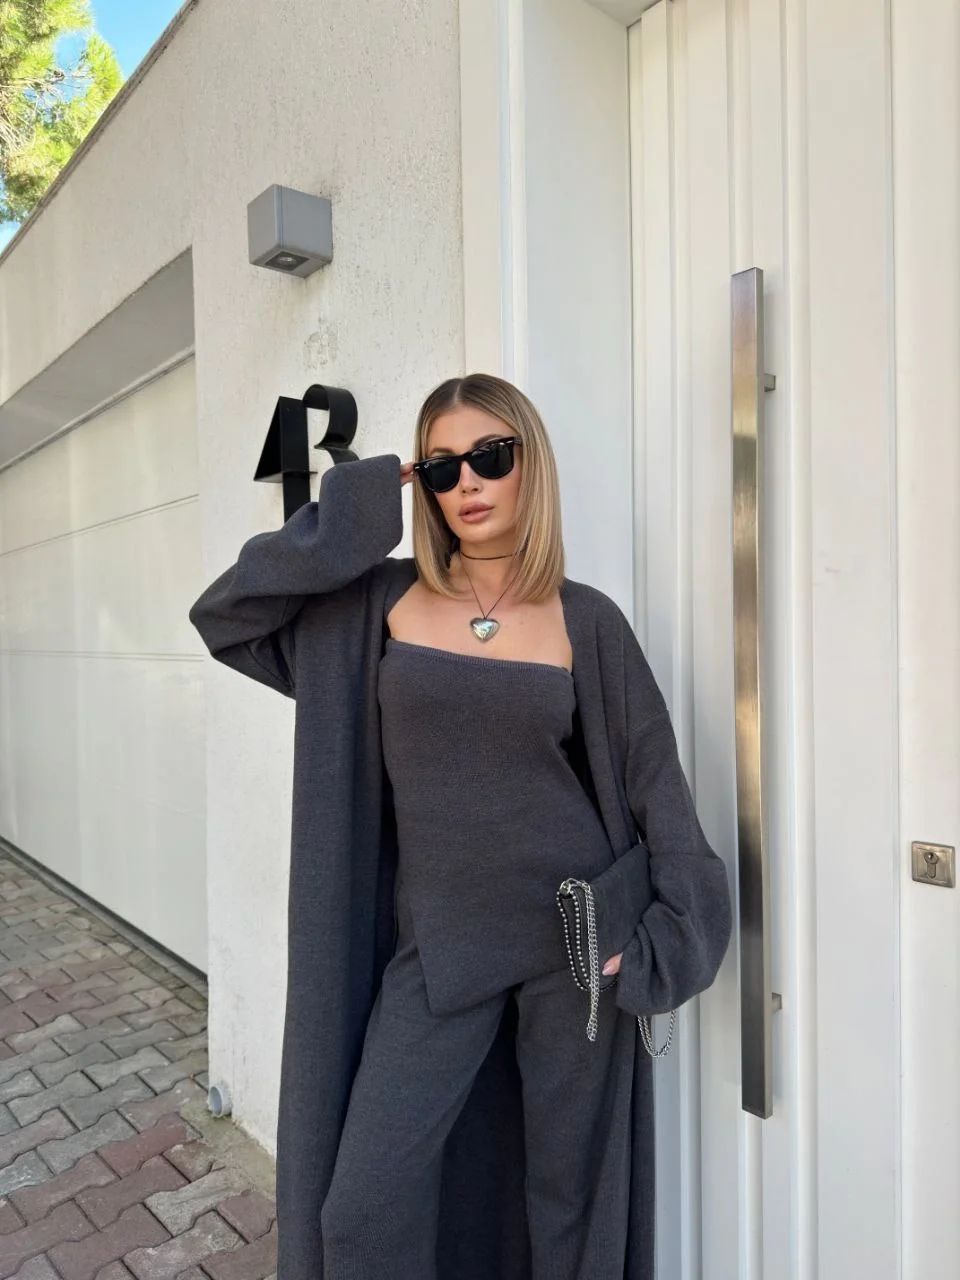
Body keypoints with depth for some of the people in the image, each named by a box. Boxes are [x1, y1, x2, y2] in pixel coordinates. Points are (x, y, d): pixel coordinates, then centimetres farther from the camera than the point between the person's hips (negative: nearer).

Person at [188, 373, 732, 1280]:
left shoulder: (585, 620, -3)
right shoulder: (382, 600, 1)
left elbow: (652, 779, 1)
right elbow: (222, 616, 1)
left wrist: (667, 939, -4)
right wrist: (347, 514, -4)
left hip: (573, 933, 0)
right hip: (438, 942, 1)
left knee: (572, 1196, 14)